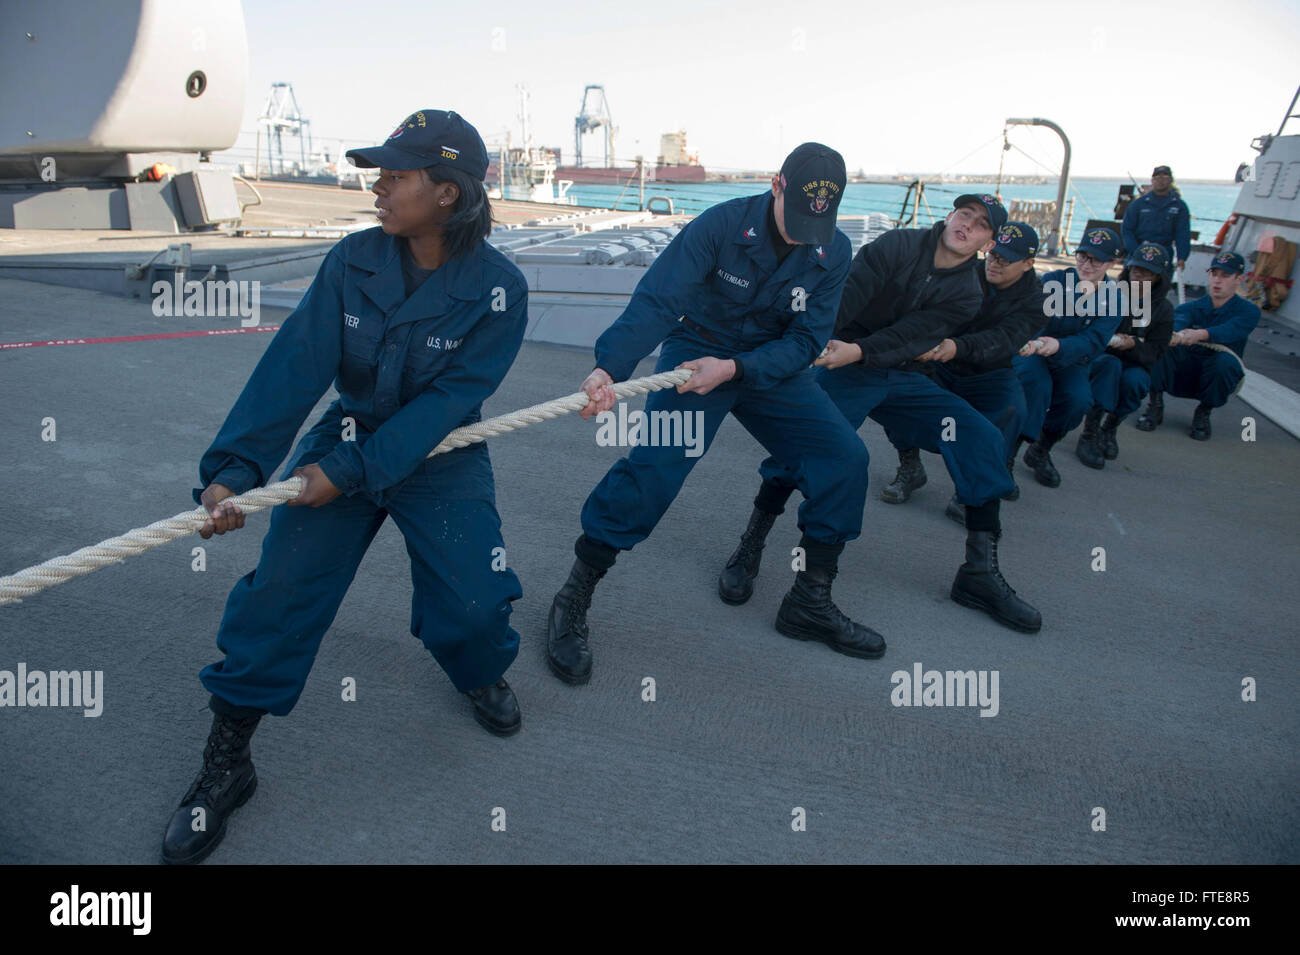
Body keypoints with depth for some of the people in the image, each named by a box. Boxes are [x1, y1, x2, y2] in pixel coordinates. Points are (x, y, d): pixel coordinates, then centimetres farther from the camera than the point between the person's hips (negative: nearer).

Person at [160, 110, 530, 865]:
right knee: (278, 595, -8)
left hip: (440, 458, -1)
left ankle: (483, 671, 26)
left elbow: (449, 398, -20)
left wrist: (353, 471, -27)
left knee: (473, 603, -13)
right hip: (345, 438, 2)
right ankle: (226, 764, 11)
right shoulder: (354, 260, -10)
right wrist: (233, 467, -29)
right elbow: (296, 366, -18)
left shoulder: (497, 286, -17)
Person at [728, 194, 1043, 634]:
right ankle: (750, 549, -13)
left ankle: (980, 573, 1)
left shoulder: (966, 295, 1)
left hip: (904, 379, 4)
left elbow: (907, 339, -15)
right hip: (846, 370, -4)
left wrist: (857, 351, -33)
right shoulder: (899, 244, -6)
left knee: (983, 441, -9)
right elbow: (847, 294, -21)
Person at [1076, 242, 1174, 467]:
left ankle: (1109, 429, -8)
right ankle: (1089, 434, -37)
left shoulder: (1162, 309, 3)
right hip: (1099, 360, -1)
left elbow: (1154, 353, -5)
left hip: (1135, 366, 1)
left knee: (1133, 380, -34)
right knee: (1110, 363, -36)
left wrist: (1133, 345, -26)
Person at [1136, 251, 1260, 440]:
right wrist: (1174, 335, -48)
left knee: (1226, 360, -36)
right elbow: (1177, 321, -22)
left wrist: (1201, 334, -48)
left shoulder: (1248, 311, -3)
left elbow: (1229, 331, -26)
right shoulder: (1191, 307, 3)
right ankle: (1155, 405, -14)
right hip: (1181, 373, 1)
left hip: (1213, 379, -1)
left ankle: (1204, 412, -10)